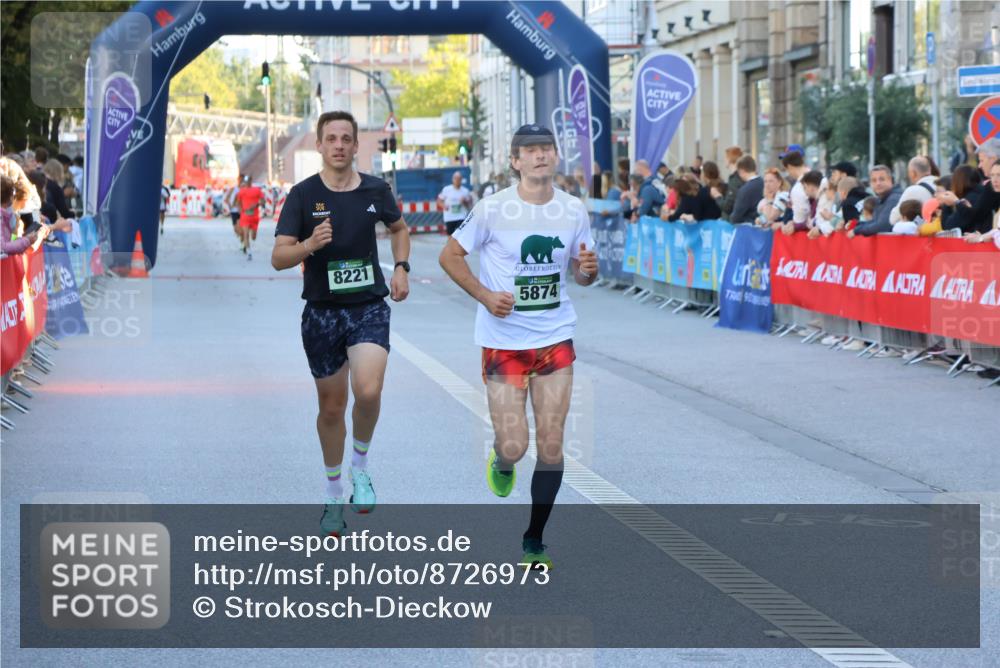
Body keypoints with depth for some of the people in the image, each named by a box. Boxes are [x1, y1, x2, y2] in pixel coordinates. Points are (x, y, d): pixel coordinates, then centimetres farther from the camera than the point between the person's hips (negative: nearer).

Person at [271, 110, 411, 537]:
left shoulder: (376, 190, 1)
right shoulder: (303, 195, -5)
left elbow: (398, 228, 23)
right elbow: (278, 257, -10)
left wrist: (401, 268, 7)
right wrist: (309, 244, -29)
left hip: (369, 306, 0)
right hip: (322, 311, 0)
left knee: (368, 391, -23)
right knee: (331, 406, 9)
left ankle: (360, 466, 4)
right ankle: (334, 493, 28)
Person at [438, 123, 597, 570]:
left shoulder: (573, 210, 2)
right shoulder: (493, 209, -9)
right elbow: (450, 256, 0)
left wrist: (588, 268, -11)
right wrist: (485, 296, -13)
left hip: (555, 340, 3)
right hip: (503, 343, -3)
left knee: (551, 445, 0)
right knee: (513, 446, -8)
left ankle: (534, 541, 14)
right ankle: (500, 462, 31)